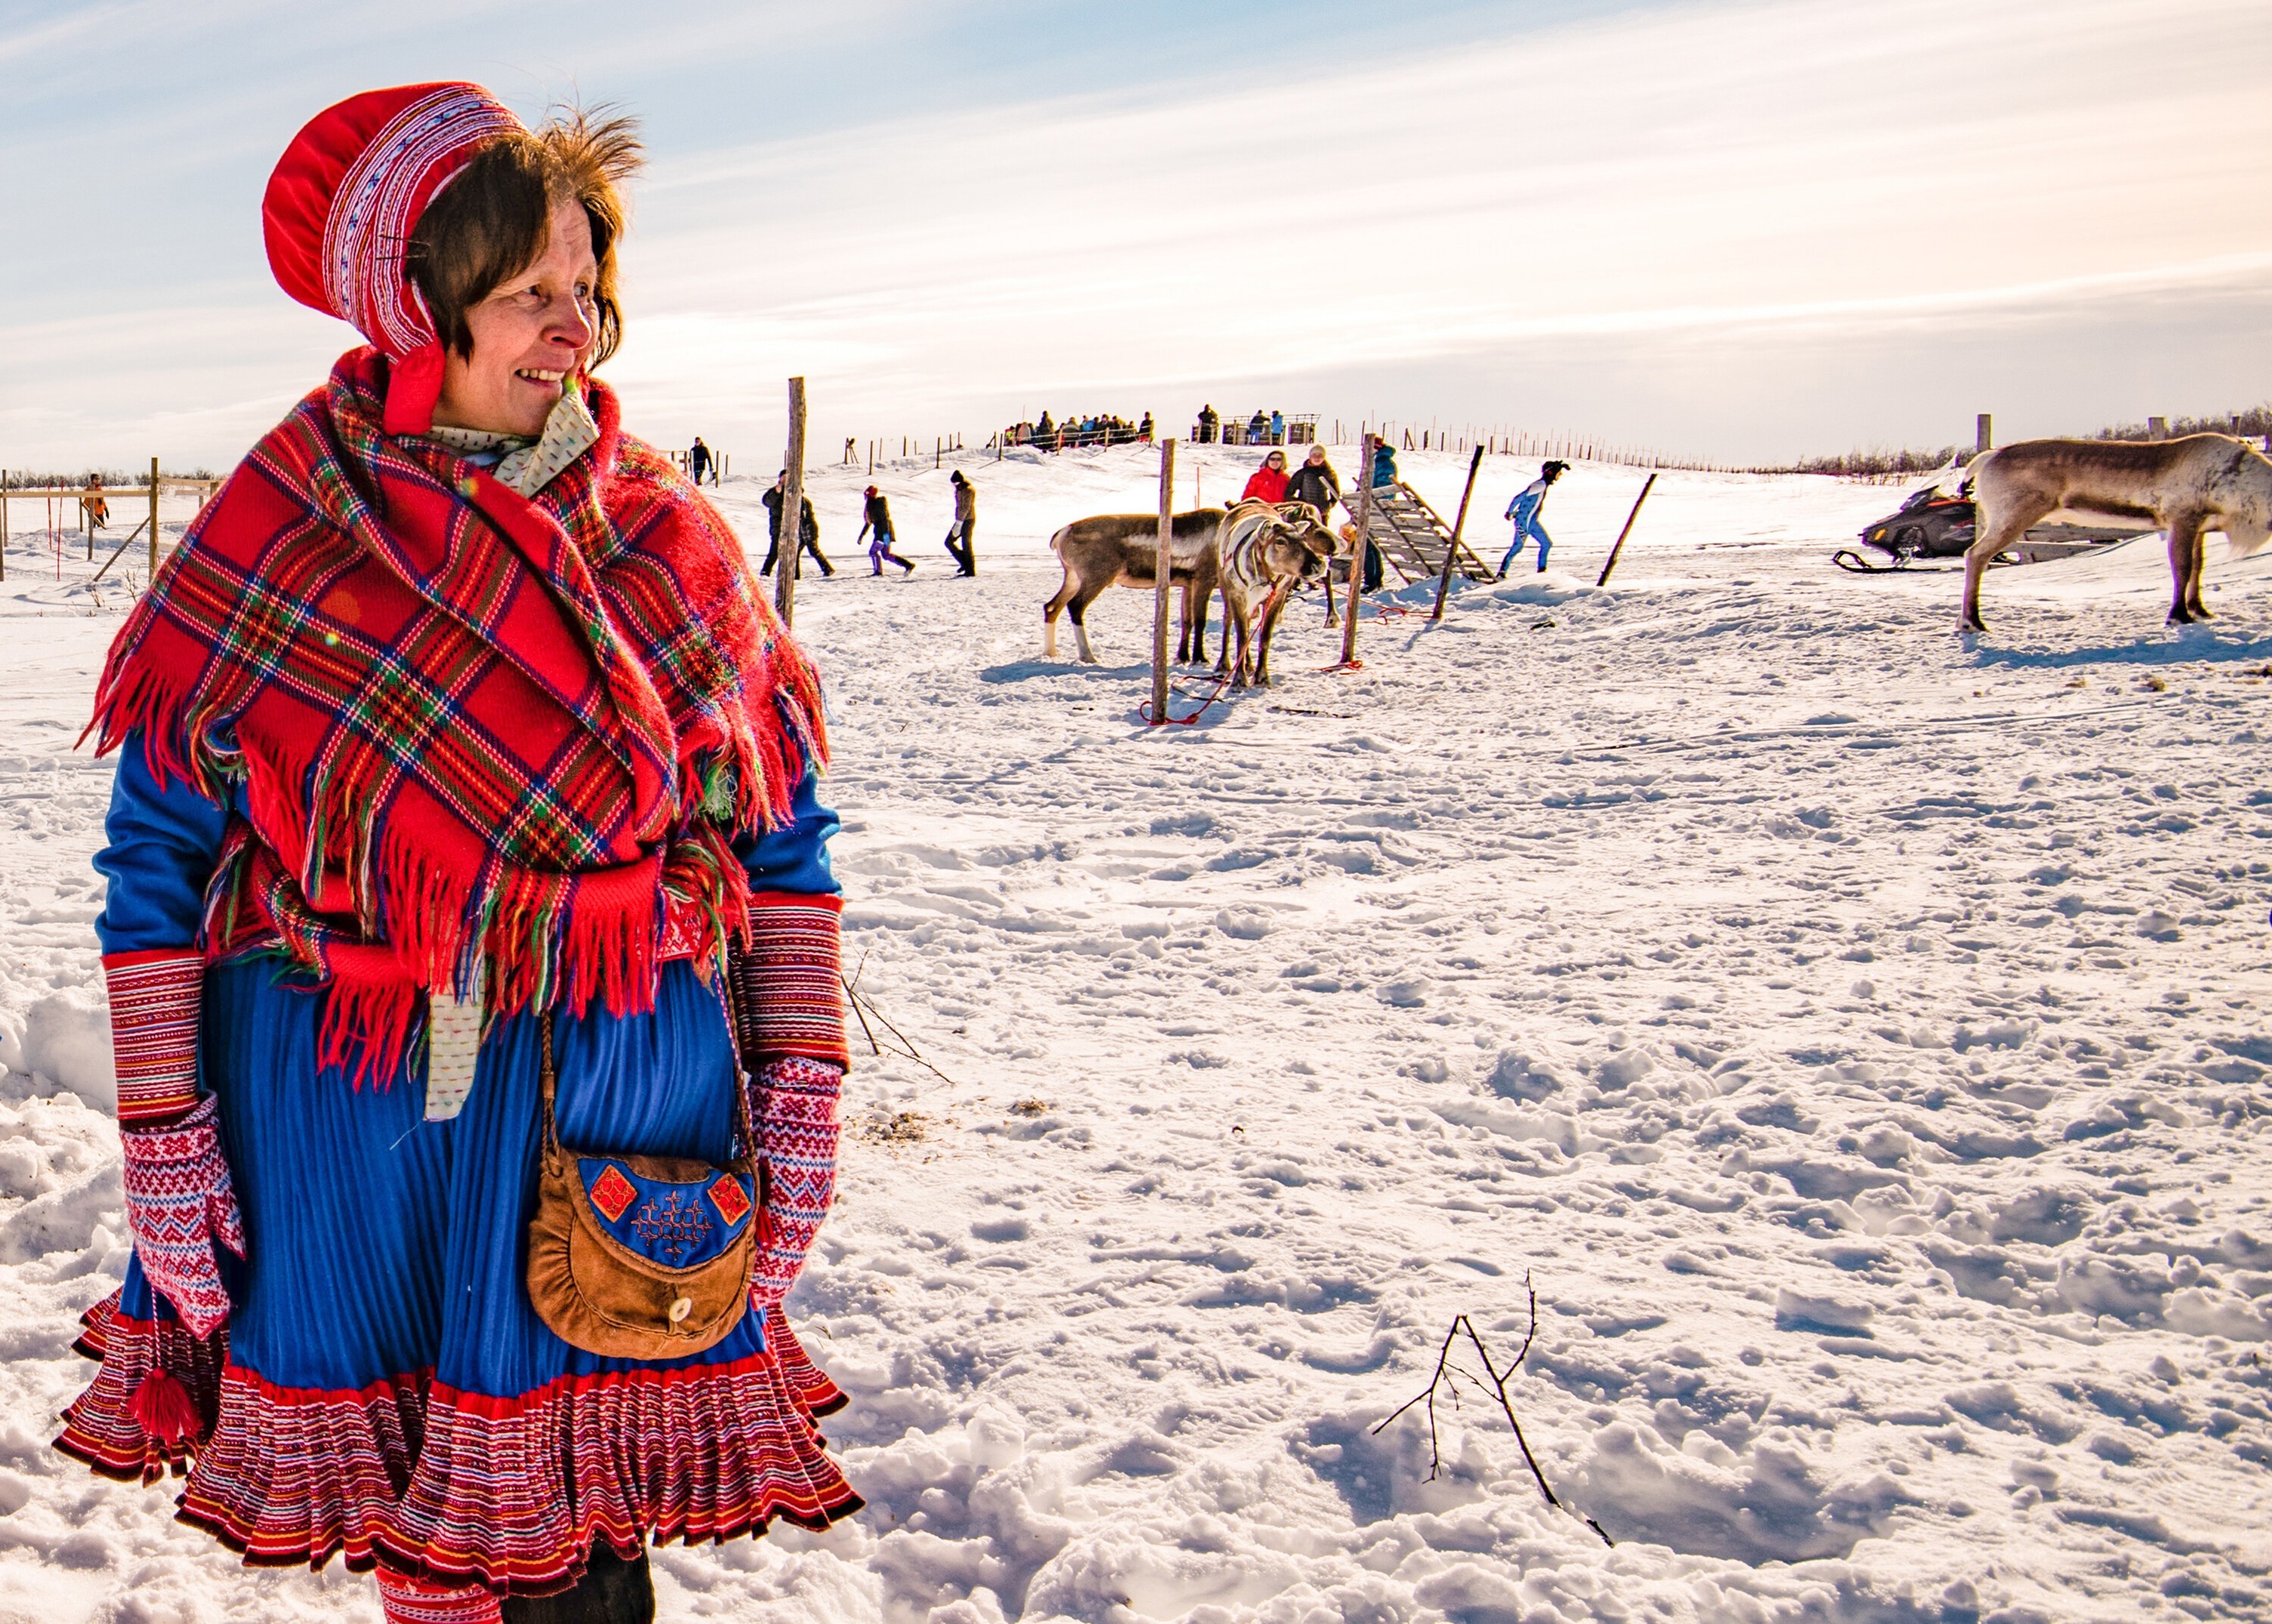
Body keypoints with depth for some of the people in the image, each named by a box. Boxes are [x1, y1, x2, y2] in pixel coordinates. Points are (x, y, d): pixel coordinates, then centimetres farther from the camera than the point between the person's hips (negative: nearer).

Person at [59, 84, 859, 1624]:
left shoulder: (667, 537, 1)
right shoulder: (274, 541, -3)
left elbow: (784, 832, 5)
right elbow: (157, 852, 1)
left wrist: (803, 1077, -1)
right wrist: (163, 1128, -2)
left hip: (614, 1095, 1)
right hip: (344, 1096, 0)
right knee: (405, 1500, 13)